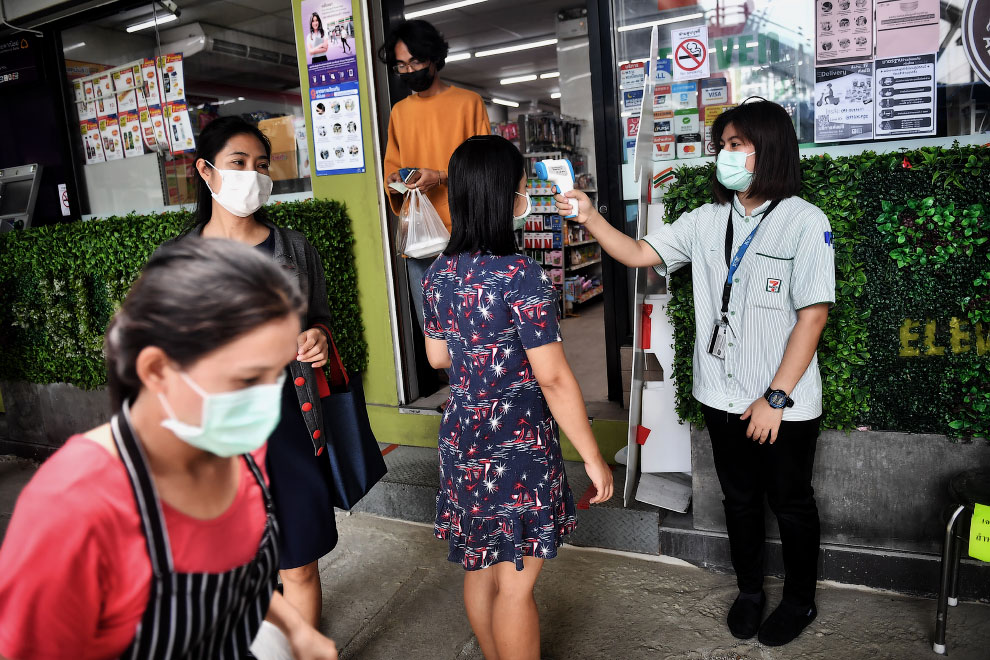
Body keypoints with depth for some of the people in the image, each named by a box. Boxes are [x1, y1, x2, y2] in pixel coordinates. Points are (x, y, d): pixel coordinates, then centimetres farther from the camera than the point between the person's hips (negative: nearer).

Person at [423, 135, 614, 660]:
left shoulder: (438, 273, 1)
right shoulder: (520, 275, -21)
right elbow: (553, 379, -20)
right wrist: (593, 457, -11)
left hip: (461, 438, 8)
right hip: (517, 444, -7)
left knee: (481, 568, 22)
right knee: (516, 582, 9)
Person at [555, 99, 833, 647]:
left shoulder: (804, 222, -13)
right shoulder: (706, 221, 3)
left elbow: (812, 315, -16)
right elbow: (639, 254, 2)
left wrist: (775, 398, -17)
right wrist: (590, 218, -14)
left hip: (785, 406, -4)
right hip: (723, 398, 5)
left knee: (791, 504, 14)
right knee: (739, 499, 20)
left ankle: (800, 600, 38)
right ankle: (749, 590, 42)